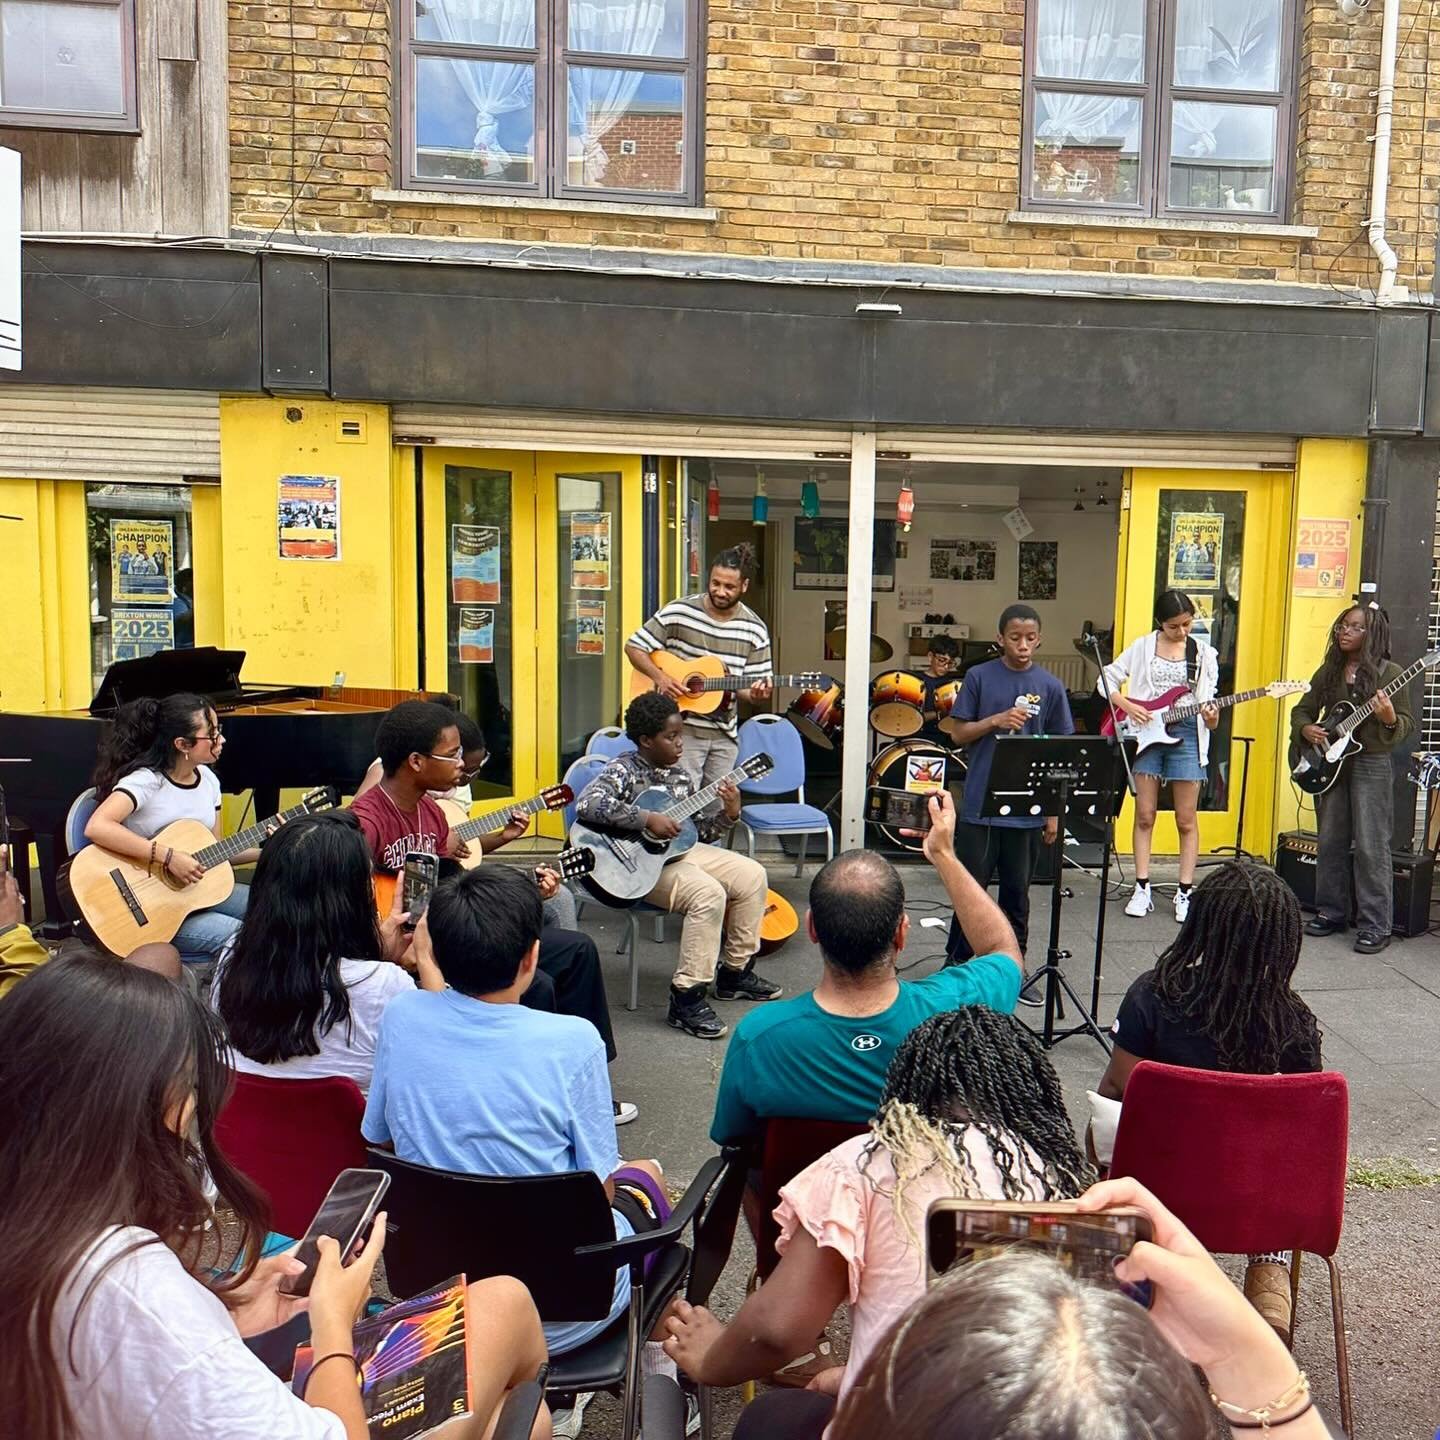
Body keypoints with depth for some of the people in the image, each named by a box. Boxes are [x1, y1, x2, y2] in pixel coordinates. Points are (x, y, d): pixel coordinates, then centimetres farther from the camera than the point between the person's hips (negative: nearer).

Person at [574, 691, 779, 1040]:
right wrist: (647, 819, -33)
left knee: (752, 875, 3)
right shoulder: (623, 771, -14)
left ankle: (734, 972, 17)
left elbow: (700, 830, 14)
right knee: (708, 894, -30)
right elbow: (586, 805, -33)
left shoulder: (680, 775, 9)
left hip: (680, 850, 9)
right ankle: (686, 998, -20)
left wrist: (728, 815, -7)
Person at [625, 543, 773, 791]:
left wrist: (757, 695, -18)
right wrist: (659, 676, -16)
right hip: (682, 729, -3)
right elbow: (633, 646, -1)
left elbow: (750, 688, 5)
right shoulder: (679, 612, -7)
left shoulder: (754, 630, 1)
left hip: (724, 734, 3)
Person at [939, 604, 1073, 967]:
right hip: (980, 804, -1)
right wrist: (995, 721, -16)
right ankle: (957, 959, 20)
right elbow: (957, 733, 1)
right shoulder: (979, 677, 0)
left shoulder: (1050, 687, 3)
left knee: (1017, 890, 11)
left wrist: (1053, 811, 3)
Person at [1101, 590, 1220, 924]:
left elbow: (1208, 701, 4)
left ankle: (1185, 893, 10)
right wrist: (1127, 706, -11)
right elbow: (1107, 680, 5)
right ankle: (1142, 888, 11)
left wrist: (1211, 718, -18)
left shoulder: (1204, 653, 4)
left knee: (1186, 820, 3)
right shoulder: (1143, 646, 2)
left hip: (1186, 736, 0)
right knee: (1145, 815, 4)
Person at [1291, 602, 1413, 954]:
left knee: (1371, 847, -5)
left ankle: (1375, 926, 0)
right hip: (1330, 764, 5)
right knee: (1331, 843, 10)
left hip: (1372, 765, -5)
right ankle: (1331, 913, 20)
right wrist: (1306, 729, -6)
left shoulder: (1389, 673, -4)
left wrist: (1390, 719, -26)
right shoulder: (1328, 672, 10)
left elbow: (1407, 724, -4)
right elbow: (1302, 710, 15)